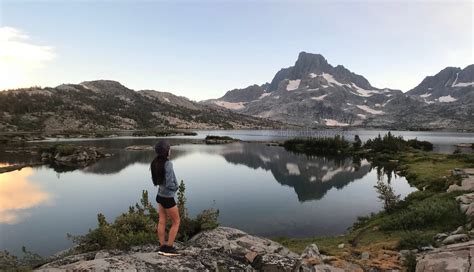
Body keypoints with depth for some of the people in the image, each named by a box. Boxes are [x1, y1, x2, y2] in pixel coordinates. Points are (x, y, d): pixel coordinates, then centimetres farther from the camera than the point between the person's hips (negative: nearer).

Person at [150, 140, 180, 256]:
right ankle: (169, 247, 14)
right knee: (176, 222, 9)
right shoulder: (168, 164, -26)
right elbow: (169, 184, -26)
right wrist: (175, 187, -7)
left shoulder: (155, 163, -1)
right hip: (168, 198, -7)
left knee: (161, 222, 15)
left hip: (159, 196, 7)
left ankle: (162, 247, 24)